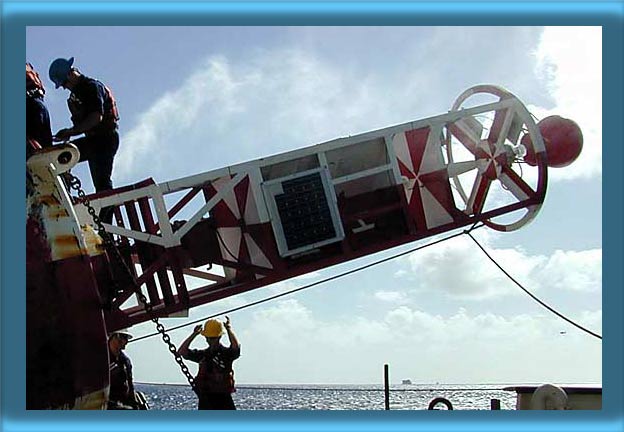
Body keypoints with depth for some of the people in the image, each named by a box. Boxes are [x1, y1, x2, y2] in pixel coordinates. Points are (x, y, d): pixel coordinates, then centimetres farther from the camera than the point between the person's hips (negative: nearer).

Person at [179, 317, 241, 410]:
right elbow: (182, 352, 1)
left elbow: (236, 346, -25)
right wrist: (194, 334, -3)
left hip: (223, 398, -3)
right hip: (205, 398, 3)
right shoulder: (202, 354, 10)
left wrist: (229, 329, -16)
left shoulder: (227, 353, -2)